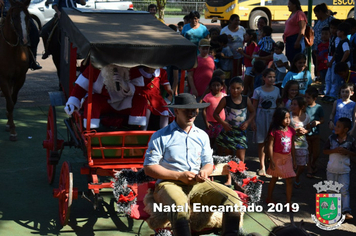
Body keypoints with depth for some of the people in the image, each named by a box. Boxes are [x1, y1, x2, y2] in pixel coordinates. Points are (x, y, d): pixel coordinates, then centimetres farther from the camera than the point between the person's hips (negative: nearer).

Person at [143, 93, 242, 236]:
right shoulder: (160, 136, 5)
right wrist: (179, 176, -11)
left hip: (198, 184, 5)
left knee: (232, 197, -22)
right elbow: (149, 168, -1)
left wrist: (204, 172, -4)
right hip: (170, 184, -4)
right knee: (179, 205, -42)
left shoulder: (202, 135, 21)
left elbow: (208, 163, 23)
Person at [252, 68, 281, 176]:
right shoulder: (258, 90, -1)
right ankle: (262, 167, 16)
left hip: (273, 117, 1)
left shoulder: (277, 90, 5)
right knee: (261, 143, 6)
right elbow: (254, 107, 1)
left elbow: (278, 105, 12)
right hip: (261, 117, -1)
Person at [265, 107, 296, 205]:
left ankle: (289, 202, 9)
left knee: (289, 180, -1)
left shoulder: (291, 131, 0)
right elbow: (270, 146, -13)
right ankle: (269, 198, 34)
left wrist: (294, 160, 11)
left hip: (288, 158, 3)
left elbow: (292, 146, 9)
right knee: (274, 178, 14)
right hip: (277, 157, -3)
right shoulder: (275, 131, -15)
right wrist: (271, 161, -15)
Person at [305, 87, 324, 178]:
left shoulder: (319, 108, -7)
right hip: (306, 133, 0)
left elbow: (322, 120, 1)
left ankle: (313, 164, 36)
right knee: (308, 153, 8)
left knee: (316, 152, 6)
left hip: (315, 133, 0)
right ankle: (310, 169, 21)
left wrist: (317, 122, -19)